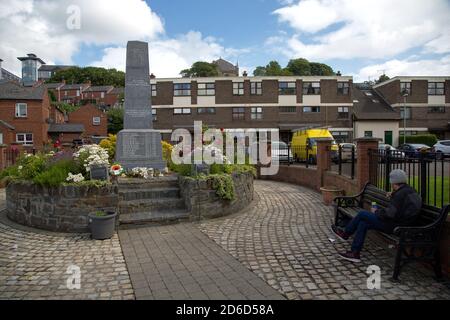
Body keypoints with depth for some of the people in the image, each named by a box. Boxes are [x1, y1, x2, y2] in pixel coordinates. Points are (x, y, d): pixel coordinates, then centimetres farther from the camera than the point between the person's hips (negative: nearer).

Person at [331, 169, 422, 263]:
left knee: (362, 214, -2)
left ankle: (345, 234, 15)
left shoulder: (400, 194, -23)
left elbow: (390, 214, -26)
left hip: (394, 226, -10)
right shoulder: (410, 190, 9)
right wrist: (393, 196, 21)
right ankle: (355, 253, 13)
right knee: (363, 223, 10)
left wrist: (376, 212, -9)